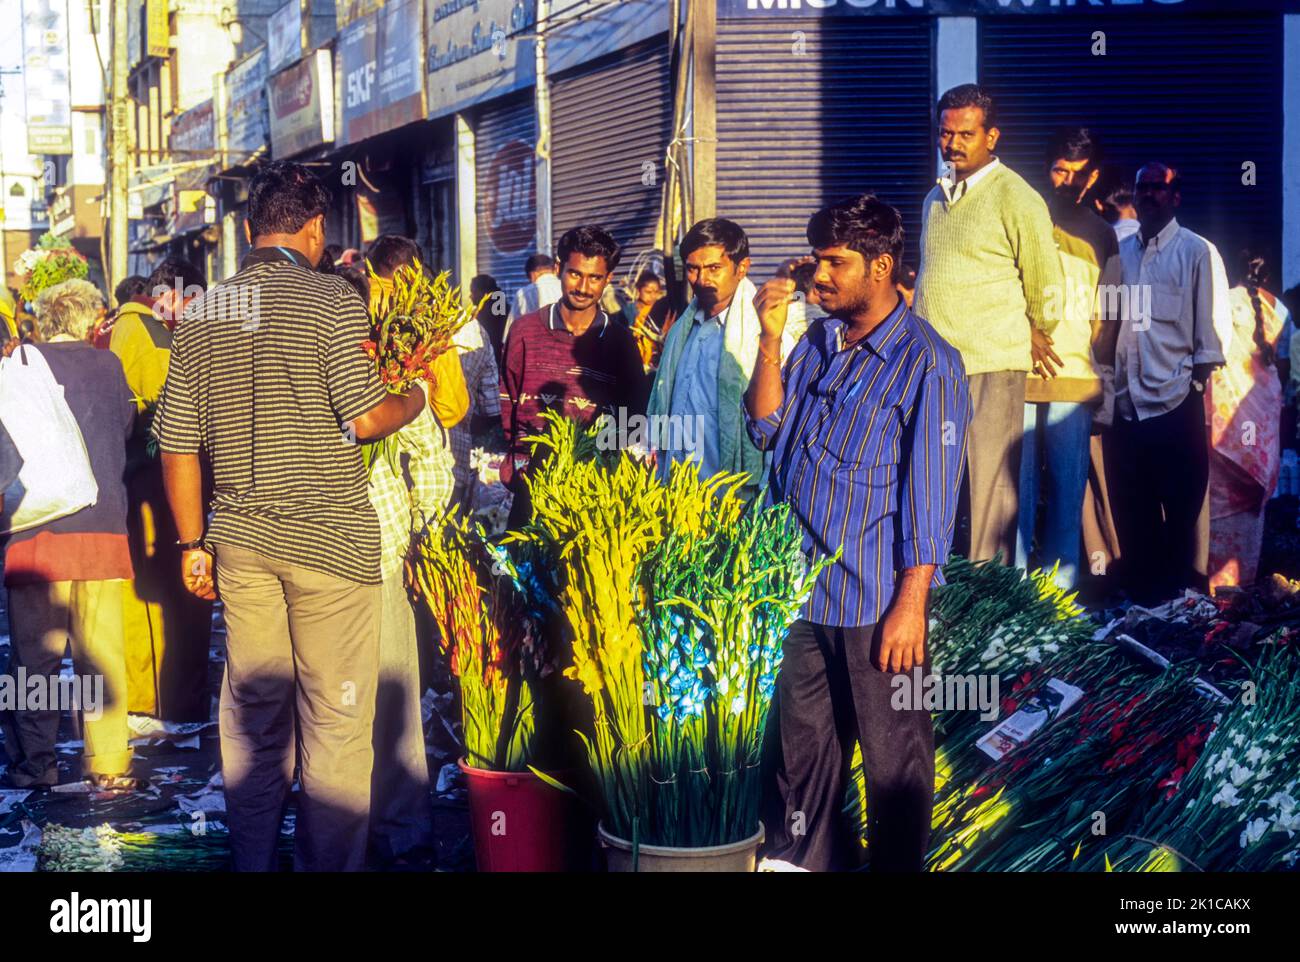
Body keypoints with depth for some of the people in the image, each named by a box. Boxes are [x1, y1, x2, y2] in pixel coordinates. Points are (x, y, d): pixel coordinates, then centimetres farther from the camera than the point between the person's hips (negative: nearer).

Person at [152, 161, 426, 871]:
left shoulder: (202, 314, 7)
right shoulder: (331, 300, -8)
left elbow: (176, 444, 8)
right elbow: (364, 420, -14)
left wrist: (194, 542, 16)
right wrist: (414, 400, 7)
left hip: (240, 539, 5)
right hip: (327, 541, -5)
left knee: (252, 711, 13)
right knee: (335, 715, 3)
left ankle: (252, 859, 21)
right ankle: (328, 864, 8)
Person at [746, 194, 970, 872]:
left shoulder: (925, 364, -12)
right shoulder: (818, 340, 8)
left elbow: (929, 496, -14)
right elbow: (768, 428, 6)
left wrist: (910, 605, -16)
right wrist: (770, 340, -5)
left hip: (876, 602, -6)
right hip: (801, 587, 7)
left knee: (894, 756, 7)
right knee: (801, 740, 18)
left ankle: (897, 864, 22)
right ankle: (801, 858, 34)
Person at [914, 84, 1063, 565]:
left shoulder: (1016, 198, -5)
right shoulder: (936, 198, 17)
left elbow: (1044, 287, 1)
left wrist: (1032, 340, 14)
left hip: (990, 368, -6)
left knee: (990, 488, -3)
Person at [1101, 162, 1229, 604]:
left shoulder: (1197, 251, 0)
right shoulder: (1120, 251, 13)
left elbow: (1212, 326, -2)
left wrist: (1198, 381, -8)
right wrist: (1107, 388, 9)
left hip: (1175, 401, -4)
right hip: (1125, 403, 4)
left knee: (1182, 510, 2)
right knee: (1131, 511, 9)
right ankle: (1140, 596, 18)